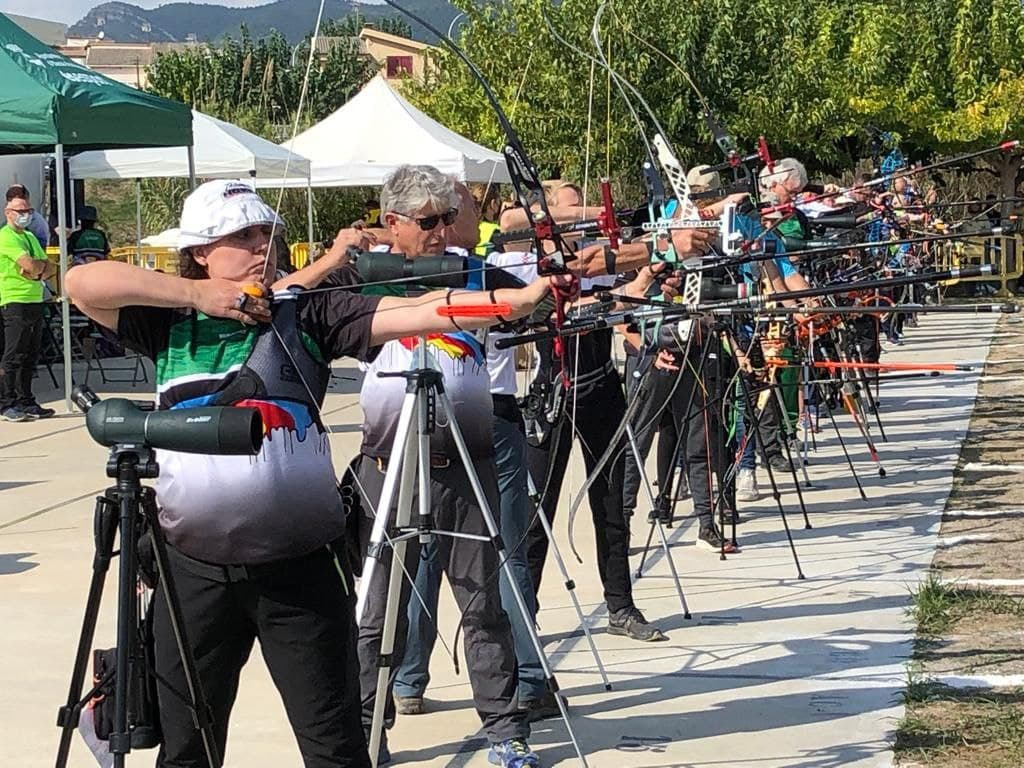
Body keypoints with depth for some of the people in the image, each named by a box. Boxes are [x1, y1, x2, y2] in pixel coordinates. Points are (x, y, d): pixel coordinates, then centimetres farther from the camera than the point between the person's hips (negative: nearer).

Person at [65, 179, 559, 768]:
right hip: (196, 570, 2)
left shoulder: (305, 313, 1)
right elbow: (81, 283, -2)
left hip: (302, 565, -2)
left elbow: (412, 312, -10)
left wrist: (518, 300, -24)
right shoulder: (170, 320, 7)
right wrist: (194, 294, -7)